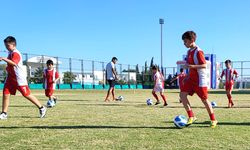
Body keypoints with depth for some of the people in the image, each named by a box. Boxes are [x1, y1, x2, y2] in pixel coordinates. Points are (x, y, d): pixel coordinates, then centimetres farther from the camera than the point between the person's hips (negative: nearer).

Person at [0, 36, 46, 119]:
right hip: (11, 77, 9)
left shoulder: (15, 53, -16)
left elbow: (14, 63, -35)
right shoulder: (10, 53, 15)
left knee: (26, 94, -4)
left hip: (19, 78, -9)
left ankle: (41, 108, 8)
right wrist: (8, 67, 15)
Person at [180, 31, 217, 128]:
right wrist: (187, 77, 19)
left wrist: (191, 66, -31)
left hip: (200, 79, -8)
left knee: (204, 99, 1)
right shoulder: (189, 51, 11)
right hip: (191, 78, 8)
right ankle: (191, 116, 0)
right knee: (183, 95, -7)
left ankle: (213, 120, 17)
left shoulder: (198, 51, -15)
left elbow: (204, 65, -20)